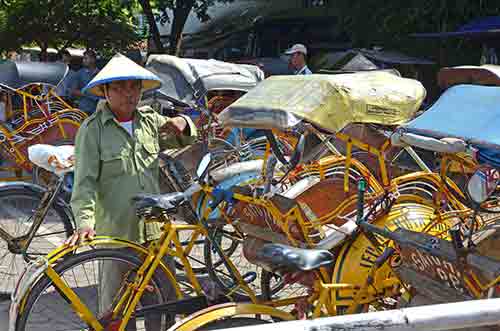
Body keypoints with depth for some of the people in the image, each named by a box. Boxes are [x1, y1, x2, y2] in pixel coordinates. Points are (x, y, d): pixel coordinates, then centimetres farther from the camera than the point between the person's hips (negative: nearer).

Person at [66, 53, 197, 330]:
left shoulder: (150, 120, 10)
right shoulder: (92, 129, -6)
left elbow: (183, 140, 23)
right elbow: (85, 181, -11)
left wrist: (183, 125, 0)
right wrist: (85, 222, -25)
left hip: (157, 229, 5)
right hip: (116, 231, -5)